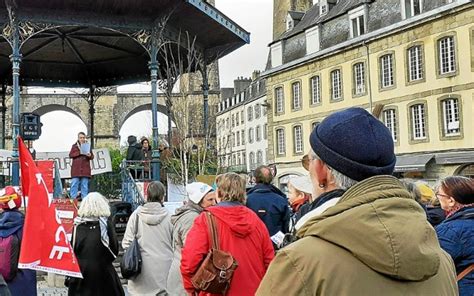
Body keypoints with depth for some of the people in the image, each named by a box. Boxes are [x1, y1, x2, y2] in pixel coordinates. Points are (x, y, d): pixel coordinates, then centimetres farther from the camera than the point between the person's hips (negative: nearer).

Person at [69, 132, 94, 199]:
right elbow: (70, 155, 1)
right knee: (74, 183, -6)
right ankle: (73, 198, -3)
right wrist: (79, 153, -13)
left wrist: (90, 155, -13)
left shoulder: (88, 145, 14)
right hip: (76, 168, -1)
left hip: (85, 169, 1)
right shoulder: (74, 146, 12)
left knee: (85, 185, 1)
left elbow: (92, 157, 11)